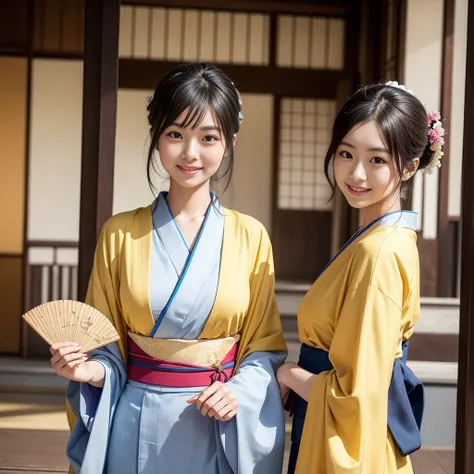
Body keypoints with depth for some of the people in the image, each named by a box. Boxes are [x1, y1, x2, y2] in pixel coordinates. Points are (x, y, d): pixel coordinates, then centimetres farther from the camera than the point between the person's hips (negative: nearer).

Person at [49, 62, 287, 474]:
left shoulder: (251, 237, -1)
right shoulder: (120, 234, -1)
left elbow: (264, 348, 3)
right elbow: (108, 348, 5)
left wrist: (239, 391, -15)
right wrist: (90, 370, -15)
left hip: (222, 433, 0)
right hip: (135, 429, 0)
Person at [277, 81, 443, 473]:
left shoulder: (379, 253, -23)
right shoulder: (390, 237, 5)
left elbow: (357, 394, -23)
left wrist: (287, 374, -9)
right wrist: (301, 372, 2)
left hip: (349, 441, -9)